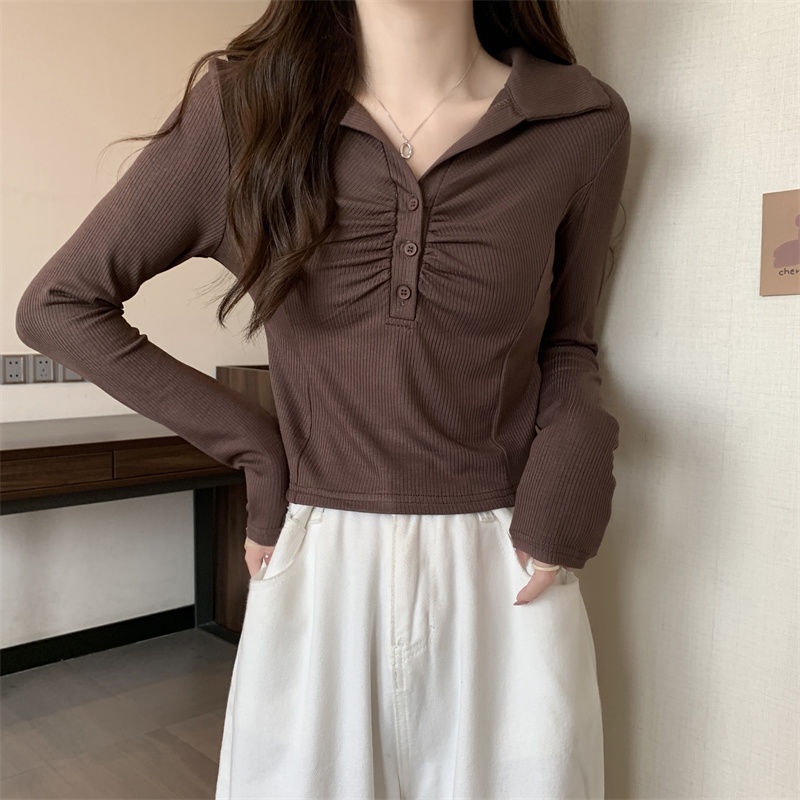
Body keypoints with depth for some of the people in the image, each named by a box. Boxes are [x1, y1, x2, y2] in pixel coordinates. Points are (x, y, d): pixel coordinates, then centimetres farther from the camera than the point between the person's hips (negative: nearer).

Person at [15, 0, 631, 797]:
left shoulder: (584, 122, -3)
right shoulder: (244, 106, -5)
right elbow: (57, 304, 1)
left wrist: (570, 469, -9)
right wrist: (255, 449, -4)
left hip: (504, 579, 1)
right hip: (317, 572, 0)